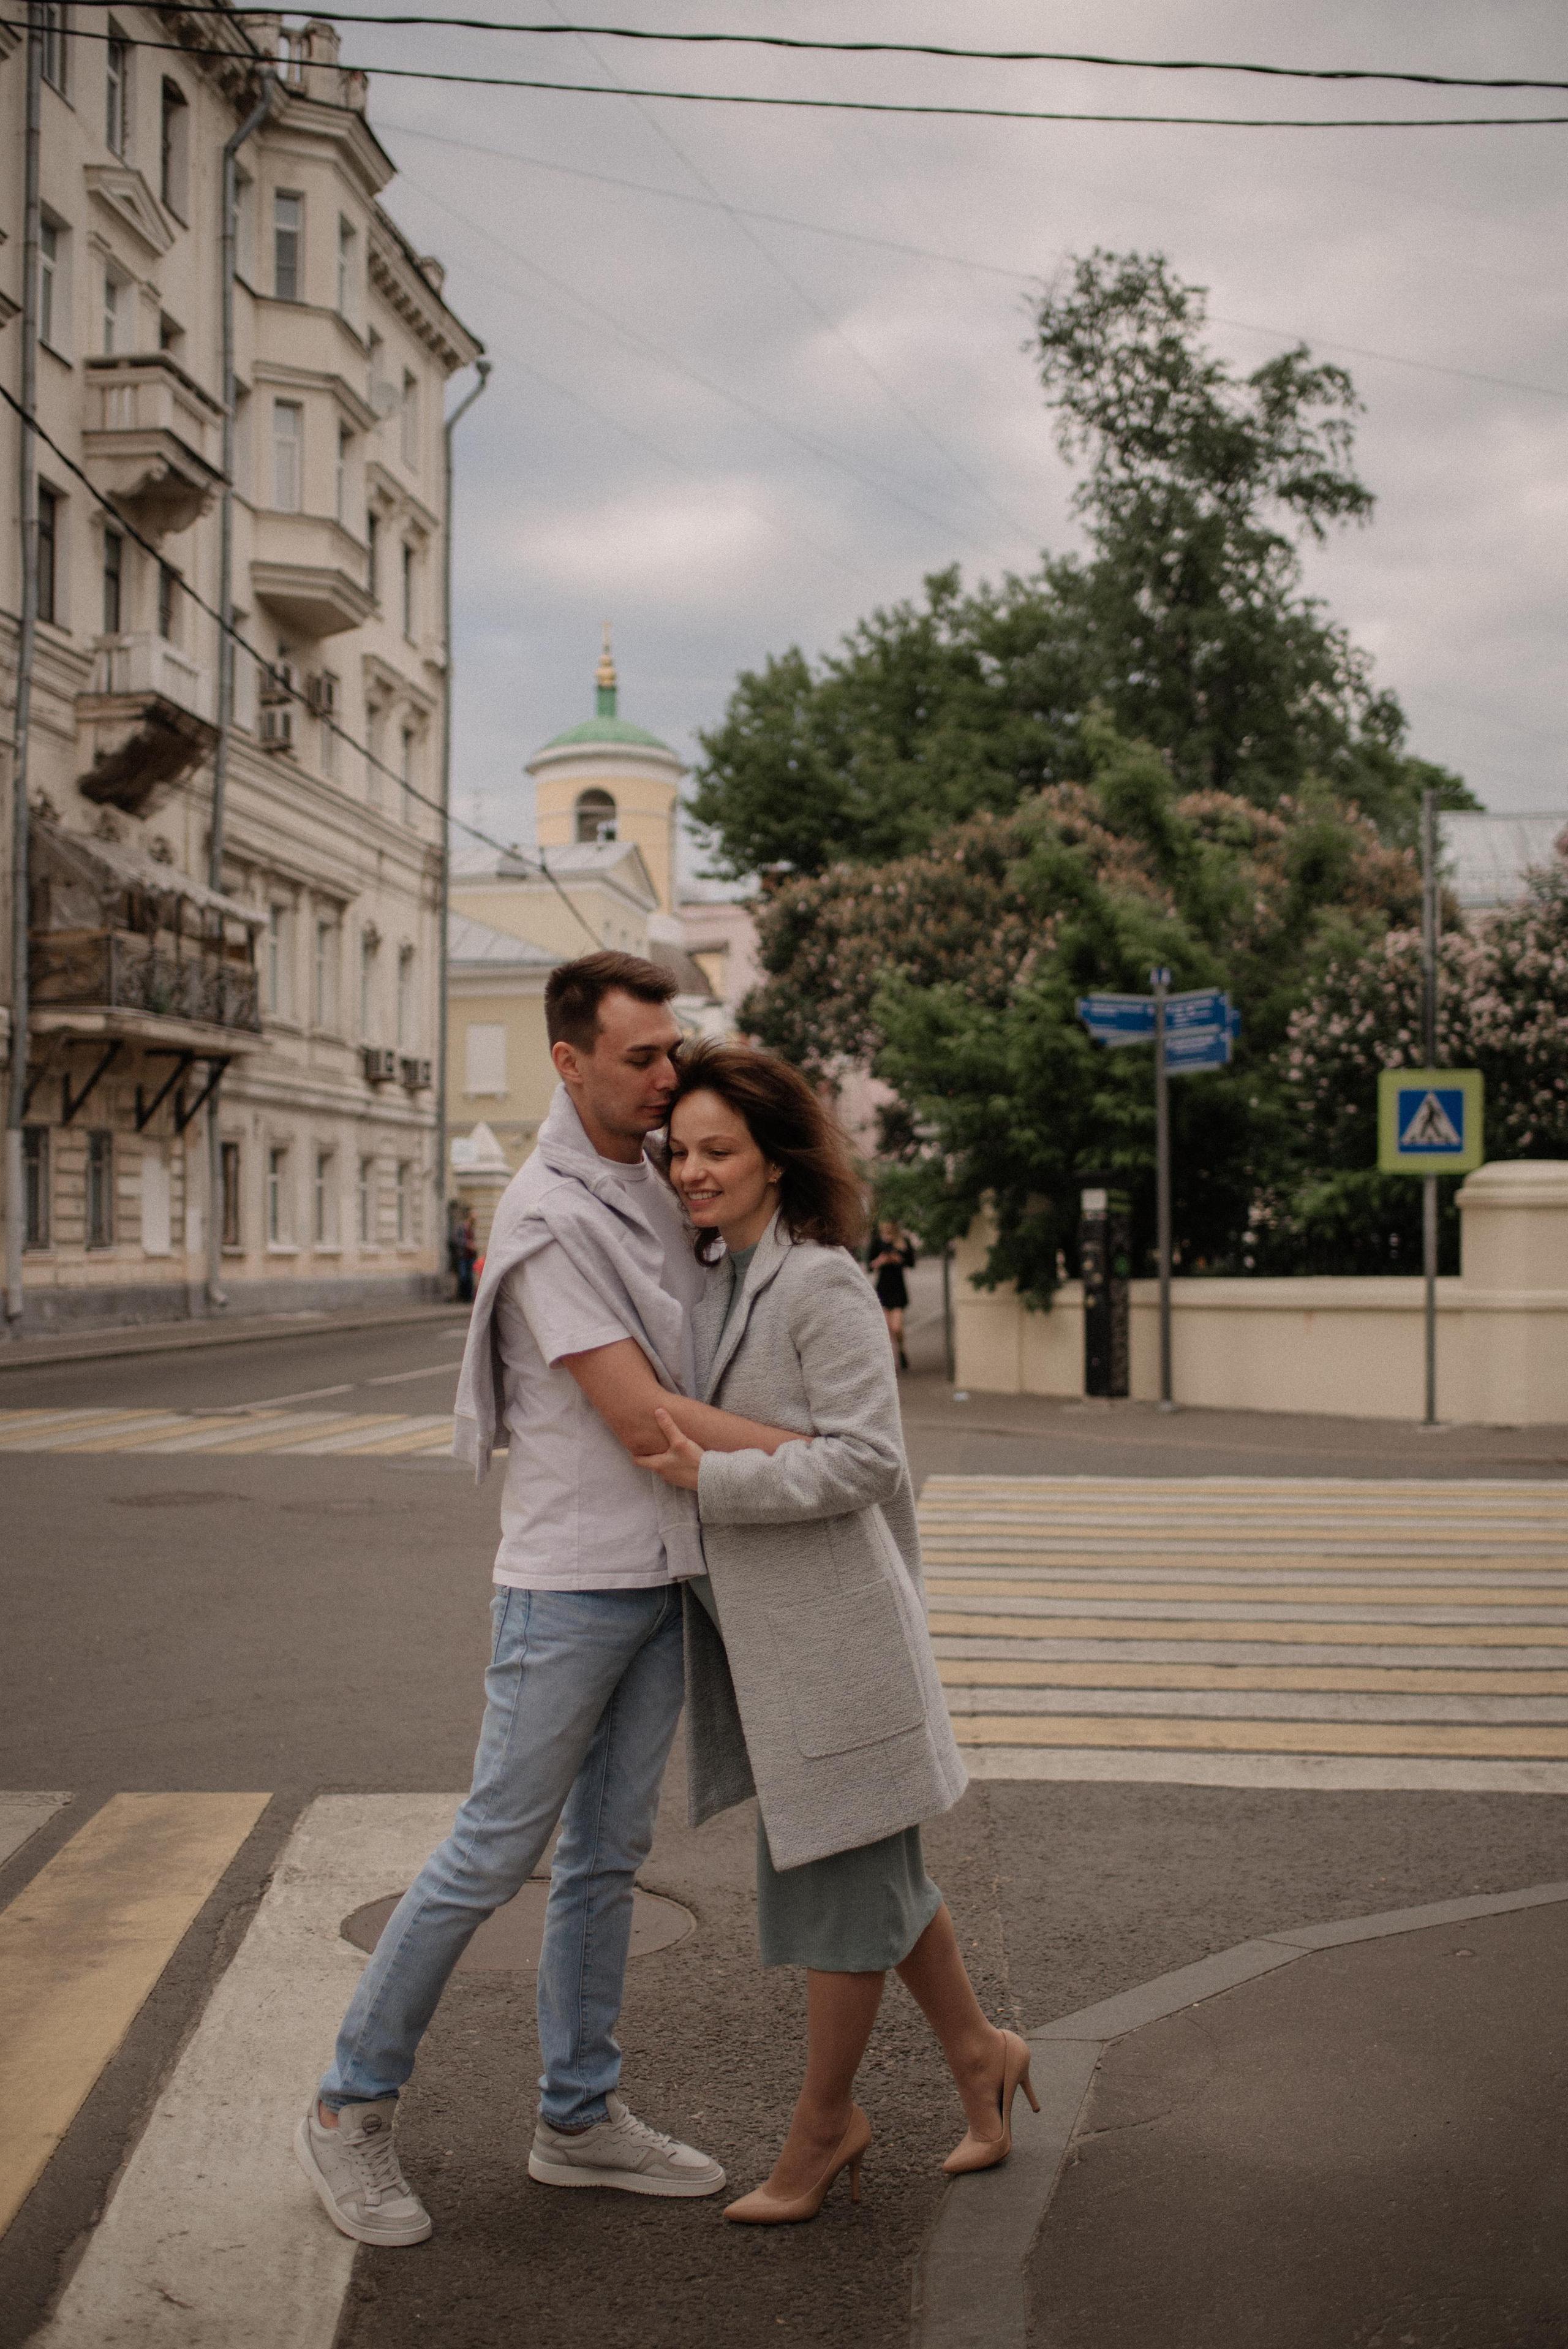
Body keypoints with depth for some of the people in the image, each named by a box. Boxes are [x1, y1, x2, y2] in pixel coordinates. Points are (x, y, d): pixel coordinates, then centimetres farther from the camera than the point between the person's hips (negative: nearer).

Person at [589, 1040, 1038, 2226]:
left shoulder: (822, 1285, -15)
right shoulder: (716, 1281, 11)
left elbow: (866, 1456, -22)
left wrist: (713, 1479, -23)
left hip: (830, 1628, -9)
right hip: (760, 1632, 9)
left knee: (840, 1876, 5)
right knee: (873, 1872, 18)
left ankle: (821, 2127, 20)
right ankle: (978, 2054, 35)